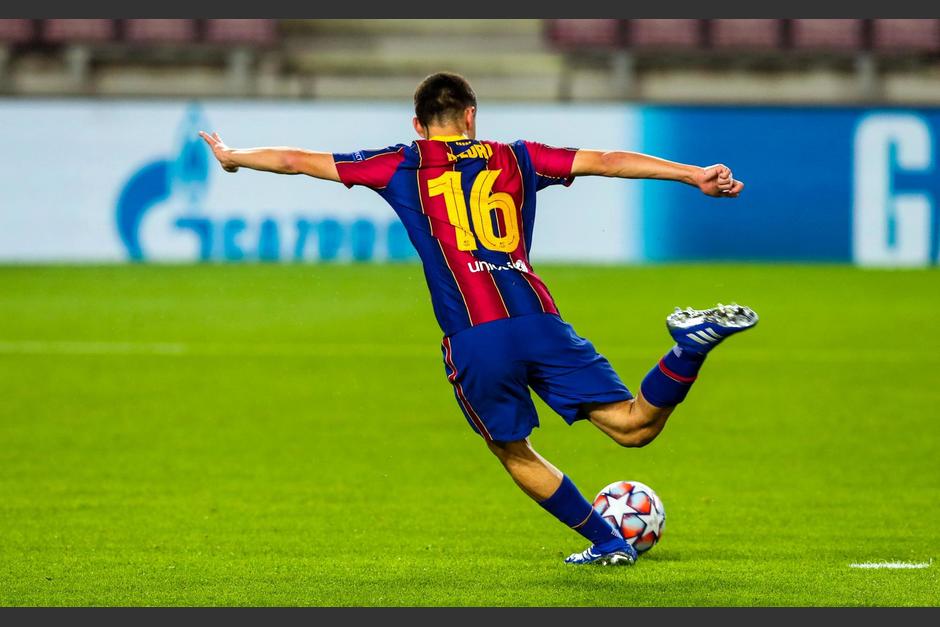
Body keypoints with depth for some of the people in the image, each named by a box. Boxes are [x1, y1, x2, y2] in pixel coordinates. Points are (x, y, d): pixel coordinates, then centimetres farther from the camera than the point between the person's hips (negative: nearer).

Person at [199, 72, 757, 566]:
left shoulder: (403, 167, 17)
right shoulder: (515, 158, 20)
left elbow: (299, 161, 24)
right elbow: (607, 161, 13)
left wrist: (233, 156, 40)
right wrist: (695, 175, 12)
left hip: (473, 340, -1)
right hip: (539, 321, 1)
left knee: (514, 453, 20)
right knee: (634, 425, -3)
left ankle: (608, 541, 16)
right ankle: (693, 344, -30)